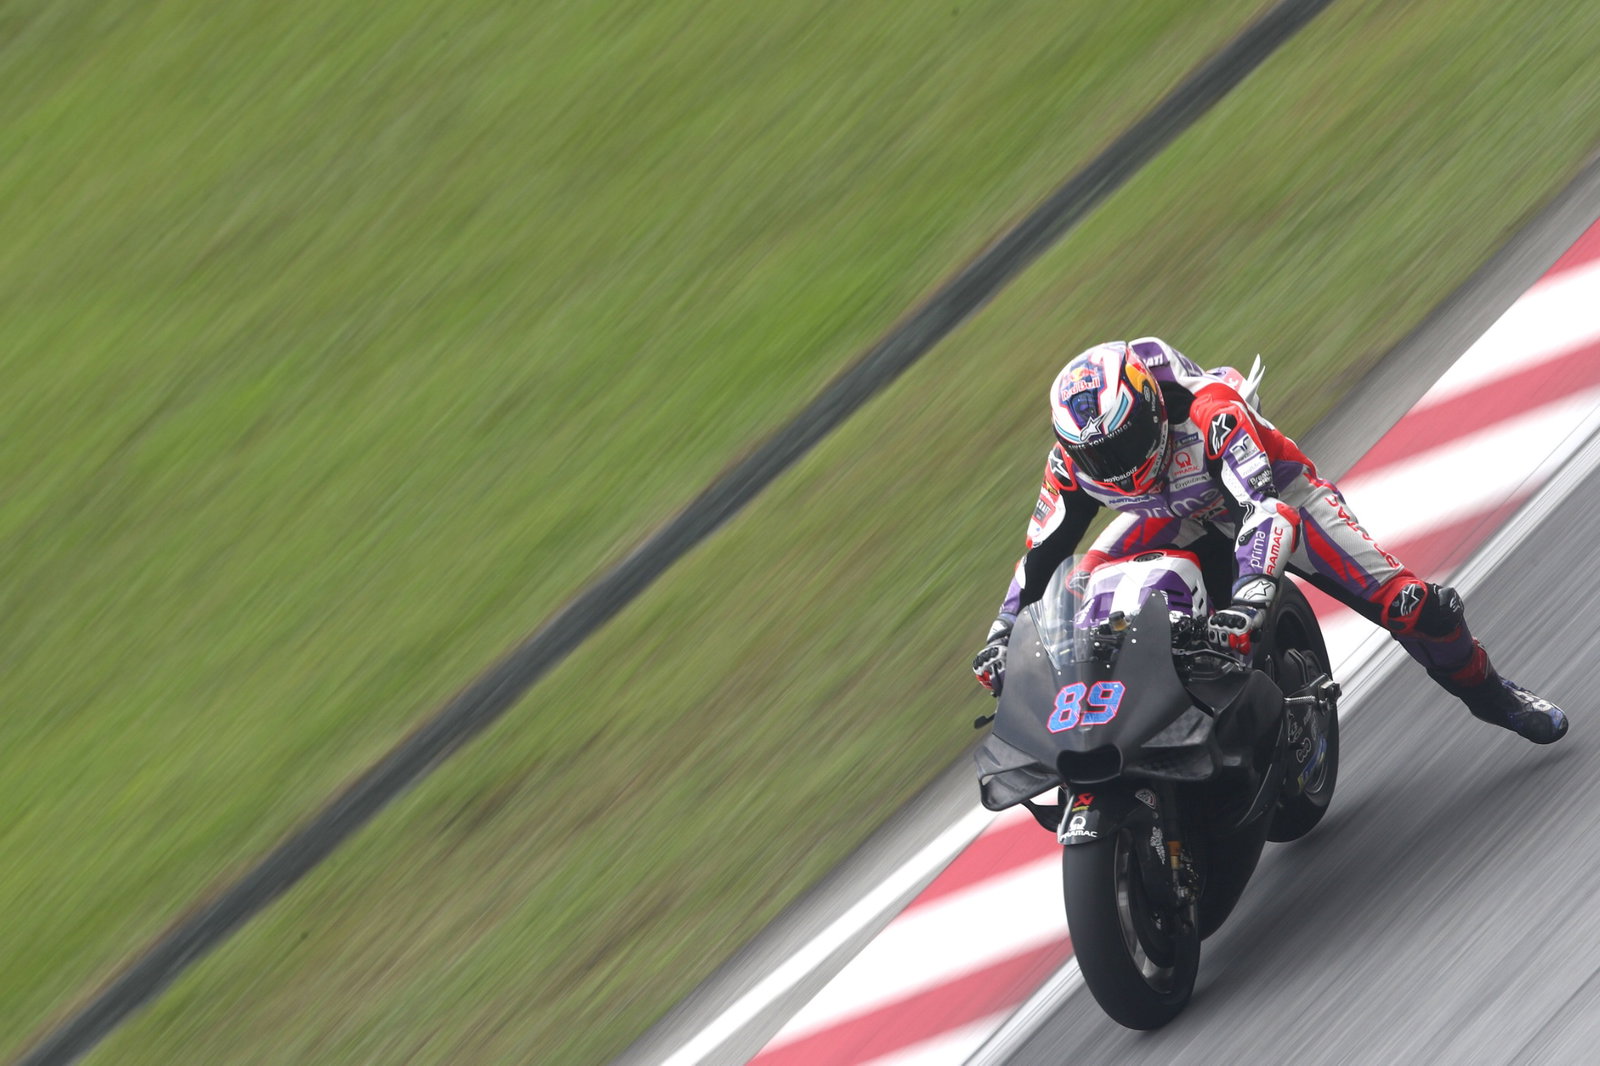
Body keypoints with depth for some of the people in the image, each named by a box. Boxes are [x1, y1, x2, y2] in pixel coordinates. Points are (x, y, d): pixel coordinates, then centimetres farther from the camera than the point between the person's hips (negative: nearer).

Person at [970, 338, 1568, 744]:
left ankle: (1487, 693, 14)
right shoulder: (1074, 461, -25)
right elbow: (1043, 550, -10)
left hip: (1274, 491, -5)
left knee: (1406, 604, -15)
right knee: (1081, 589, -18)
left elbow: (1266, 505, -52)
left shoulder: (1208, 410, -42)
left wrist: (1249, 597, -66)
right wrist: (1002, 634, -17)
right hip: (1180, 520, 5)